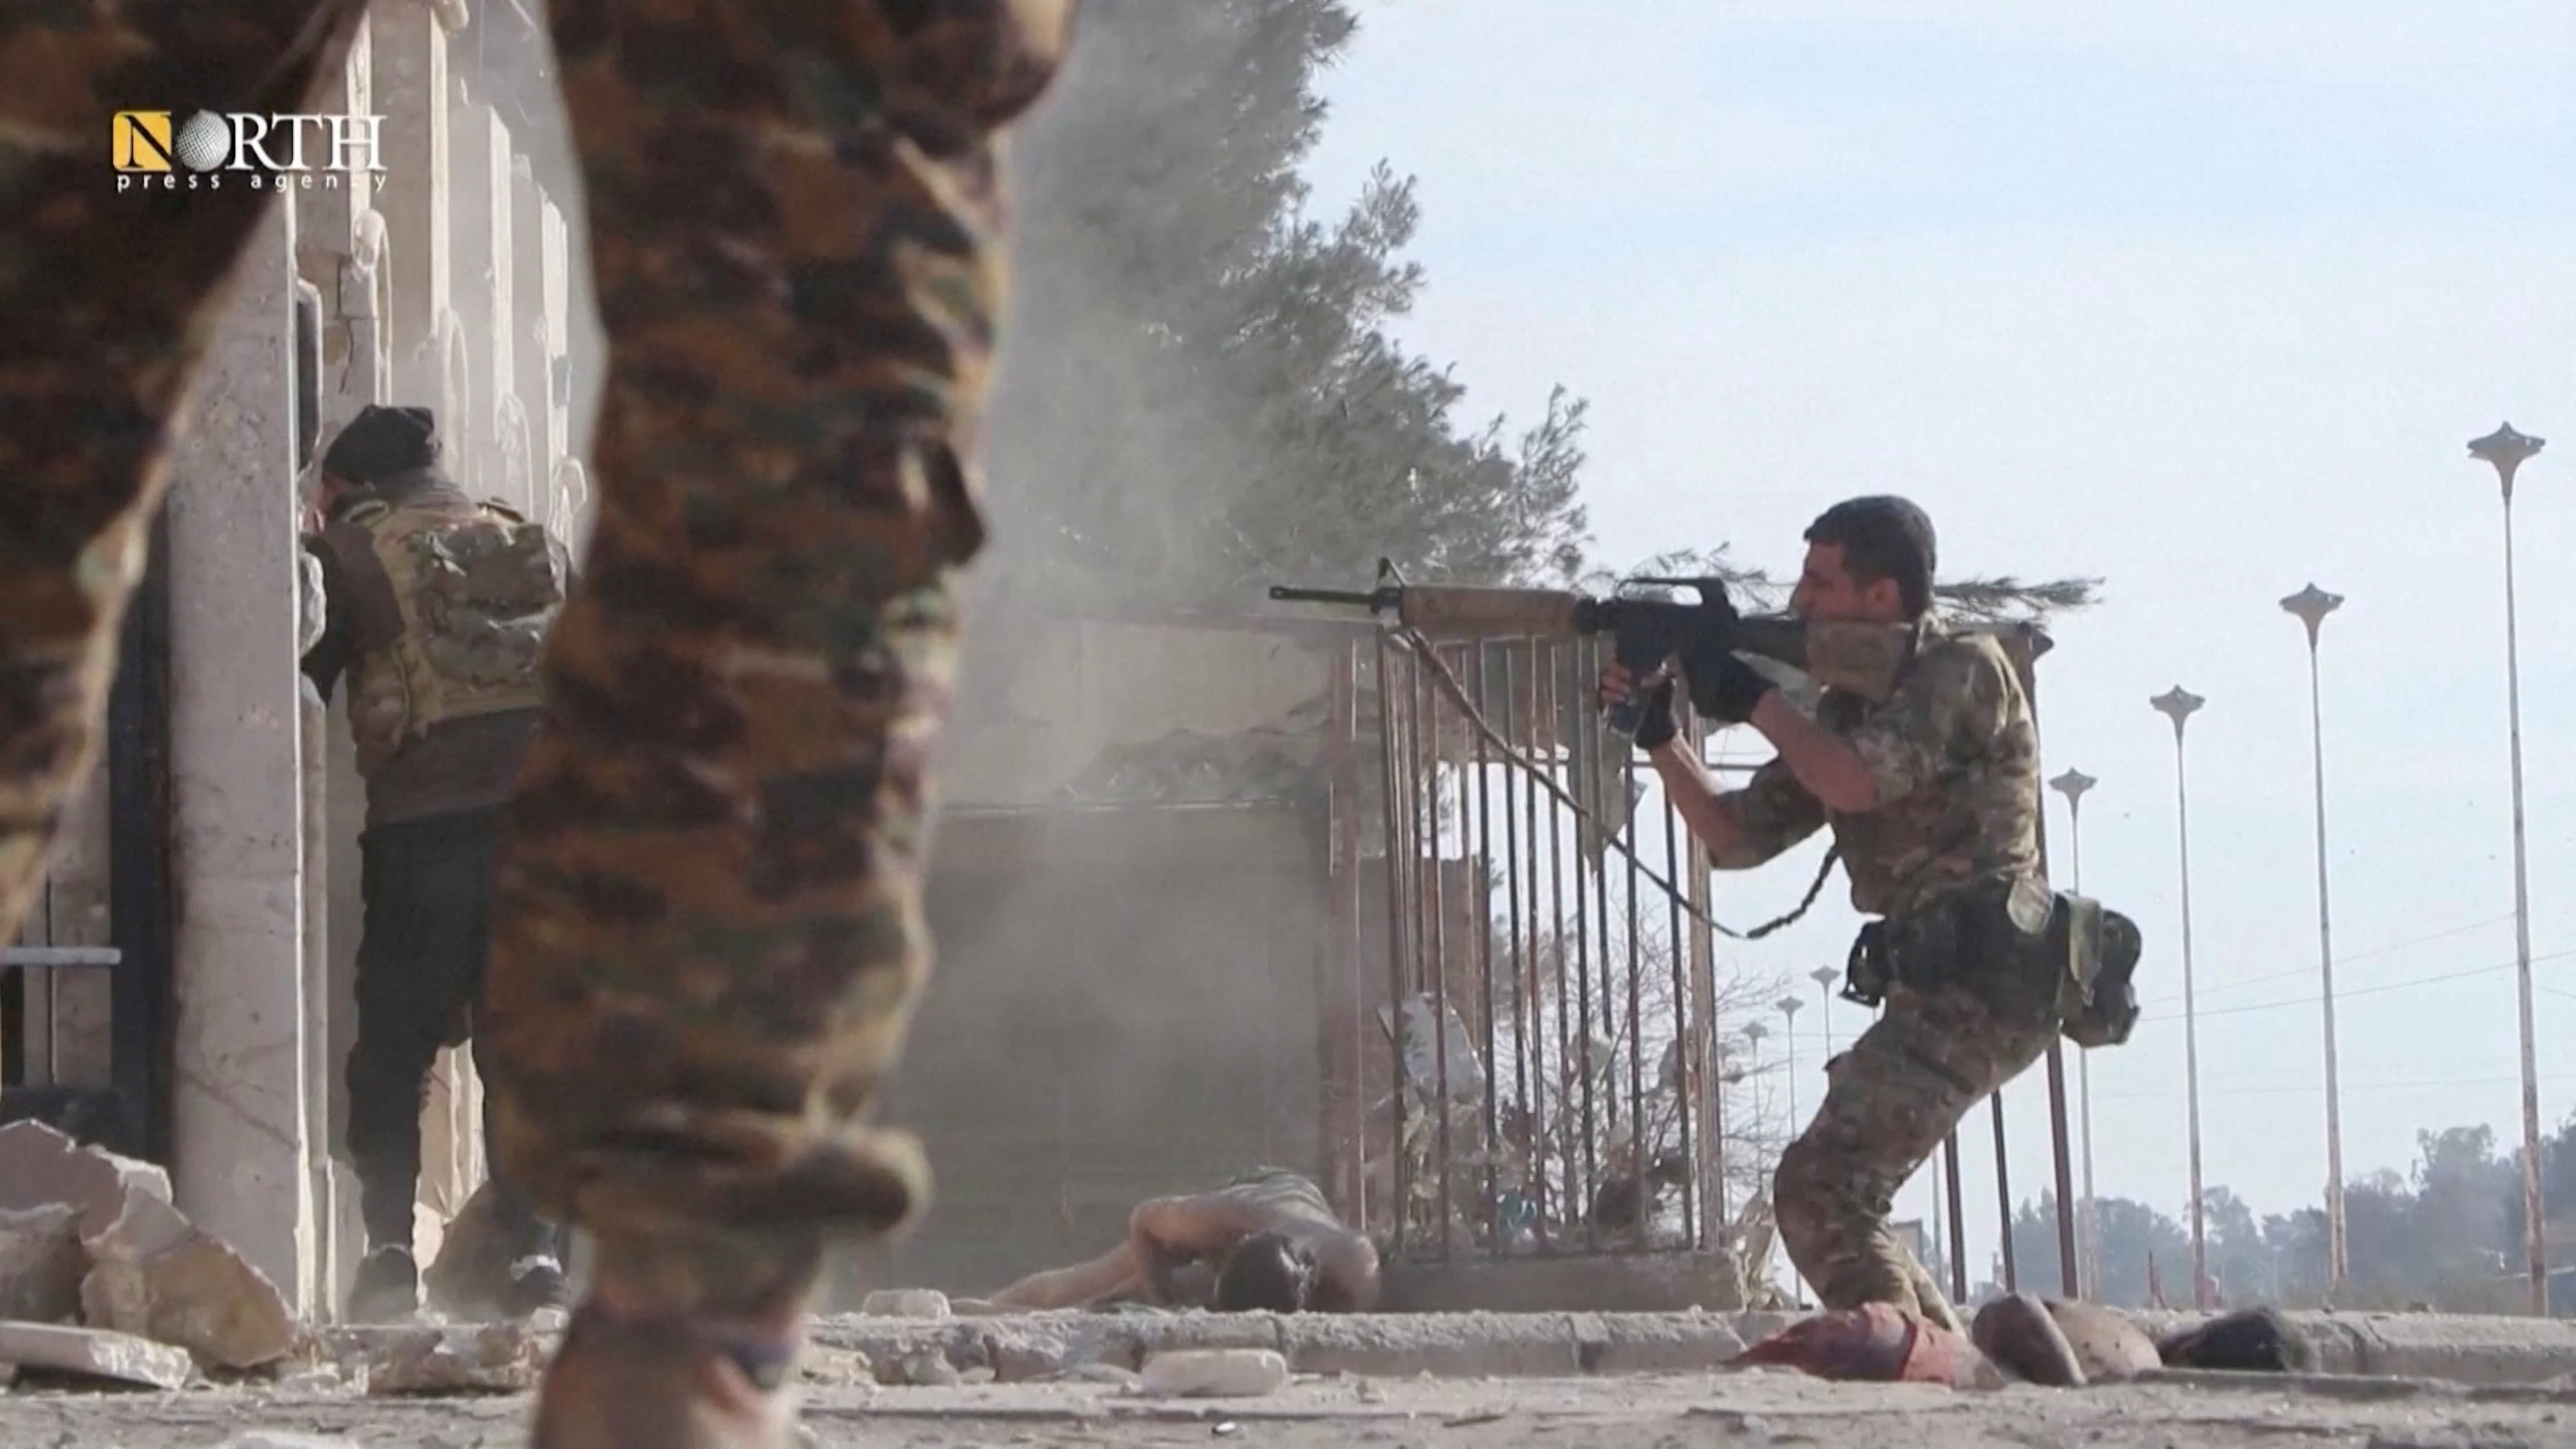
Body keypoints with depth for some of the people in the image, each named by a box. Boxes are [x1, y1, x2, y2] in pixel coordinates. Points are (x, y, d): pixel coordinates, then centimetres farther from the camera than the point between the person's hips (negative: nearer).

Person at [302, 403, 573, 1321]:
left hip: (419, 825, -3)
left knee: (392, 1049, 3)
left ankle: (389, 1246, -7)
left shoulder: (349, 556, 8)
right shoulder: (537, 548, 20)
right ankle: (535, 1247, -3)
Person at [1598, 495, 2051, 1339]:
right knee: (1836, 1200, 15)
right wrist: (1659, 736, 4)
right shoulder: (1849, 704, 19)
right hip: (1935, 989, 10)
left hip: (1979, 984, -10)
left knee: (1821, 1191, -18)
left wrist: (1751, 698, -9)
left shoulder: (1965, 670, -6)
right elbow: (1736, 837, 17)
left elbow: (1860, 781, -21)